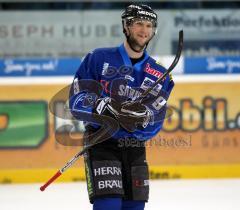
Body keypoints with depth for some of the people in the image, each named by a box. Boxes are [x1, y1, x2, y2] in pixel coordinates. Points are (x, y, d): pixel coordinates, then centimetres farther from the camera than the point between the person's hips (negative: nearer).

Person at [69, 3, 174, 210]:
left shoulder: (160, 75, 6)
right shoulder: (99, 59, -1)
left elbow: (155, 123, -4)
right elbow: (77, 98, -7)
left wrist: (141, 118, -27)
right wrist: (105, 106, -25)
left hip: (135, 149, 5)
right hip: (101, 144, -5)